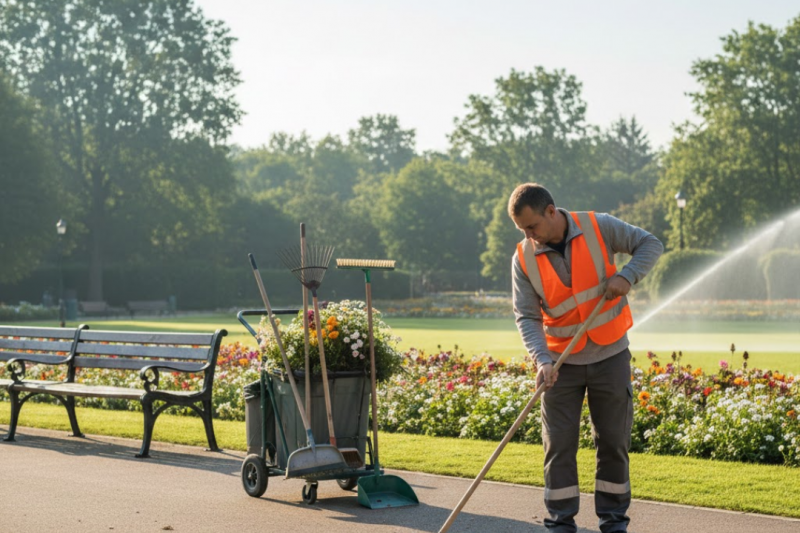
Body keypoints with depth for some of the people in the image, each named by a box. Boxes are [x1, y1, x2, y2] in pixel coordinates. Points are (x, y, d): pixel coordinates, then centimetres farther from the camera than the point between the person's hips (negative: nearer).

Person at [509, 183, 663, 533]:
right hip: (561, 363, 1)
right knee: (559, 444, 0)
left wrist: (626, 276, -22)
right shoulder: (524, 259, -9)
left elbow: (650, 245, -3)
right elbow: (527, 317, -10)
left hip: (610, 356, 0)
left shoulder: (599, 228, -11)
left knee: (614, 440, 6)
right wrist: (542, 360, -26)